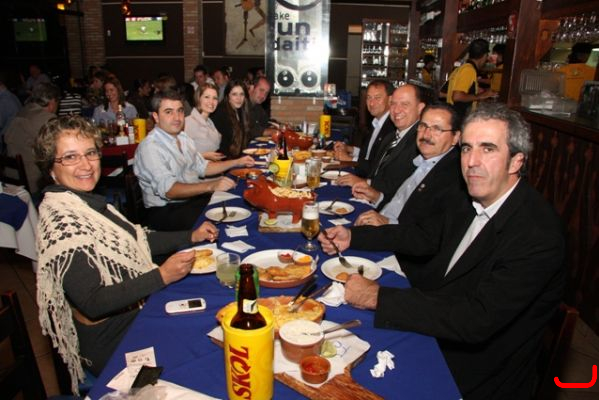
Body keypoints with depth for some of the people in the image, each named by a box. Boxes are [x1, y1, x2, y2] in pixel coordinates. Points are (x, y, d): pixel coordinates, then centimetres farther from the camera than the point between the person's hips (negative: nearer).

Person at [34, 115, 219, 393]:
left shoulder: (86, 201, 4)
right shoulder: (61, 221, -23)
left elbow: (131, 242, 14)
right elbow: (92, 303, -25)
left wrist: (191, 236, 8)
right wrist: (162, 276, -26)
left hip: (136, 312, 8)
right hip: (113, 343, -8)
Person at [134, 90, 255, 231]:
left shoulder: (183, 137, 11)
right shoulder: (149, 147, -17)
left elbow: (202, 167, 21)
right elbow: (168, 189, -28)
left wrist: (237, 162, 11)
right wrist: (211, 186, -39)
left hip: (194, 197, 8)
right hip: (166, 211, -8)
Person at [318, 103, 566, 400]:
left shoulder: (538, 234, -27)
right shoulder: (474, 200, -3)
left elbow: (476, 321, -32)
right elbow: (424, 235, 11)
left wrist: (377, 297, -30)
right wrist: (352, 237, 0)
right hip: (433, 325, 7)